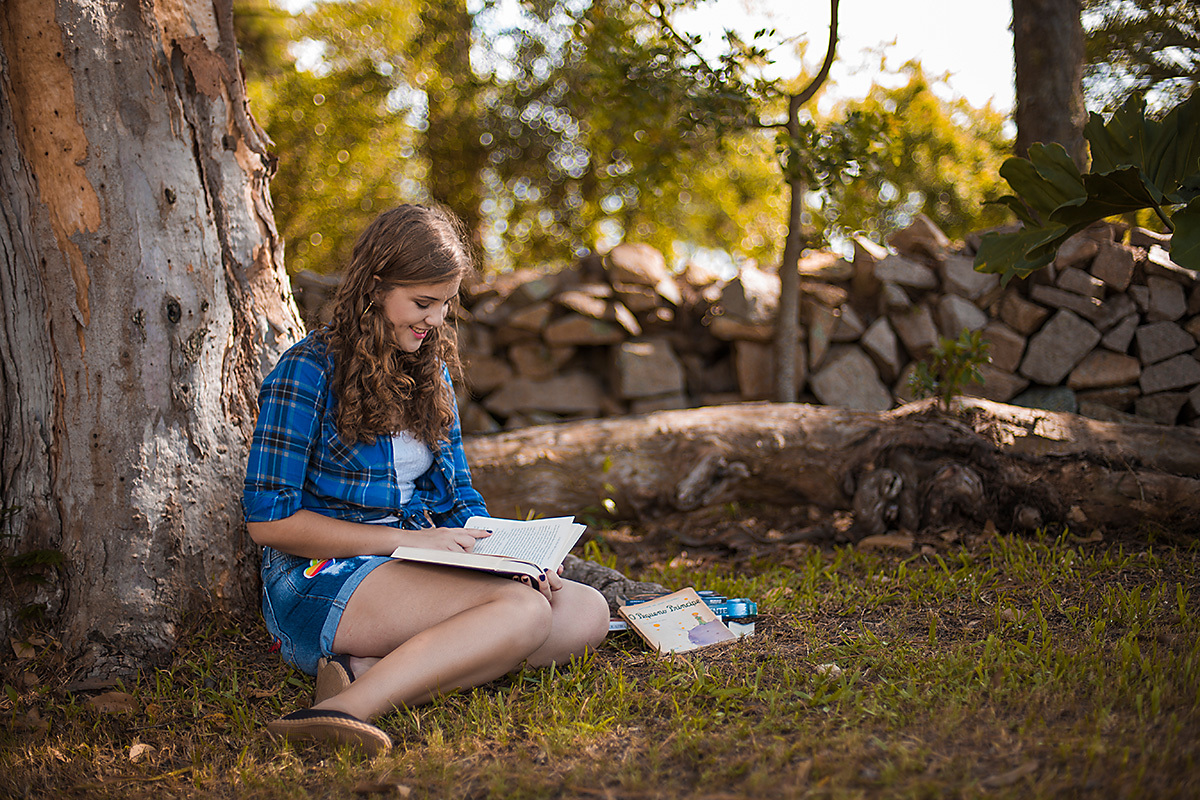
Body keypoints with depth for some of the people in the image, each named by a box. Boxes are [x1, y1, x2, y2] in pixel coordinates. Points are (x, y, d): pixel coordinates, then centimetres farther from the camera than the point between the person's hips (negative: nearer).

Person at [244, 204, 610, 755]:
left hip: (420, 574, 8)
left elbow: (459, 496, 20)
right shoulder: (308, 370, -7)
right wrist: (406, 540, -16)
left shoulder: (430, 373, 15)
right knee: (521, 610, -28)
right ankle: (349, 708, -40)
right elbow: (268, 520, -12)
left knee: (586, 611, -14)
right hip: (321, 580, -8)